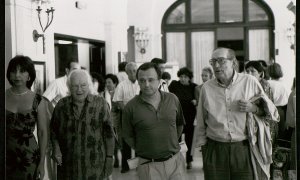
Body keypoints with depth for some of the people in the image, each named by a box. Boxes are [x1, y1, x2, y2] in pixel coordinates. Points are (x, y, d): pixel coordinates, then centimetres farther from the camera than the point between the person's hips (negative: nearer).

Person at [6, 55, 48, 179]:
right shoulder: (5, 97, 0)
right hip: (6, 155, 1)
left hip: (29, 156, -1)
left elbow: (43, 132, -1)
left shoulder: (38, 101, -3)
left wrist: (42, 163, -5)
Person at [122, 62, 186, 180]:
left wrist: (171, 143, 12)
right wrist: (142, 150, 0)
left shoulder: (172, 99, 2)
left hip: (175, 161, 3)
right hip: (149, 166, -3)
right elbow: (128, 136, 2)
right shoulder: (130, 107, -8)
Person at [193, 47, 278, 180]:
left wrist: (254, 108, -10)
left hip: (245, 149, -1)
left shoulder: (250, 82, 1)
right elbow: (201, 123, 10)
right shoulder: (206, 88, 4)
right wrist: (203, 145, 9)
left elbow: (271, 111, 8)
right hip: (215, 150, 1)